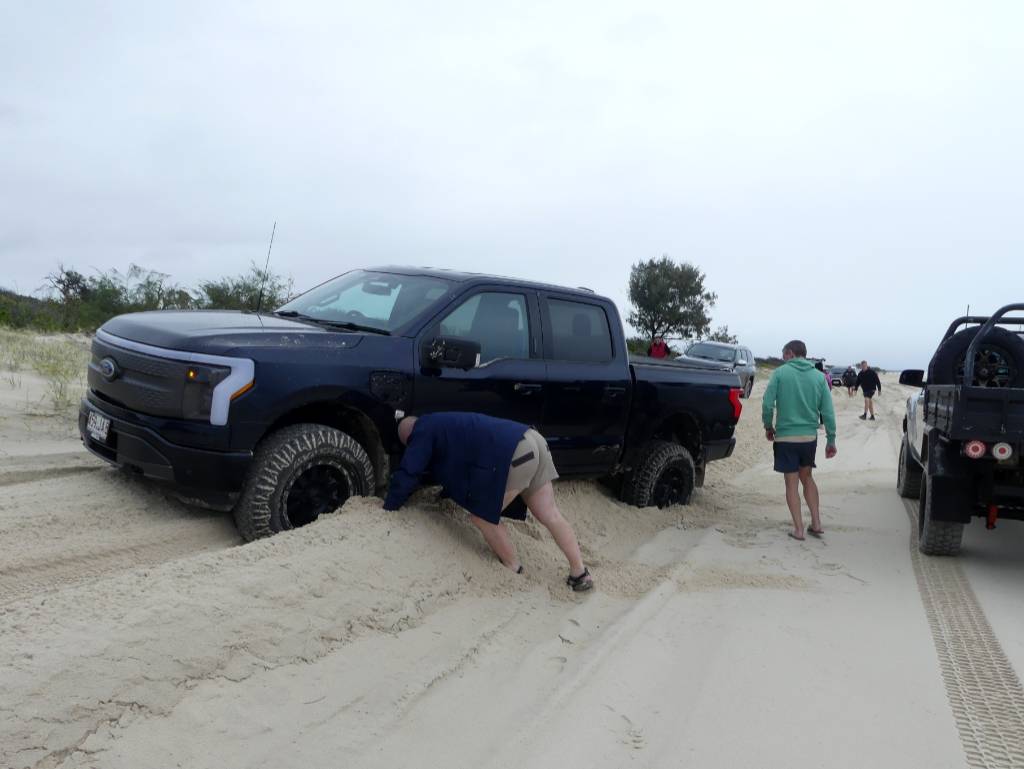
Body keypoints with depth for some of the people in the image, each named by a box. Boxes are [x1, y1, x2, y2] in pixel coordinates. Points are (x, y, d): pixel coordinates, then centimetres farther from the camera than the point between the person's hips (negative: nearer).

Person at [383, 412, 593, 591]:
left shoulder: (423, 432, 7)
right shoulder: (444, 425, 34)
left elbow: (407, 474, 5)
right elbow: (458, 467, 47)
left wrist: (389, 507, 18)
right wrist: (446, 493, 59)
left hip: (512, 454, -10)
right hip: (532, 440, 10)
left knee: (482, 516, 8)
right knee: (550, 515, 15)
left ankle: (515, 572, 19)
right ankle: (580, 574, 22)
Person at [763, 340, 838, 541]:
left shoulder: (780, 373, -6)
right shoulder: (818, 377, 3)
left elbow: (767, 403, -12)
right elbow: (828, 412, 1)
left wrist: (768, 426, 4)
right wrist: (831, 440, 7)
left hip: (786, 437, -4)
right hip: (810, 437, 4)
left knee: (792, 483, 5)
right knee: (807, 477, 21)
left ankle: (798, 529, 7)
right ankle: (816, 523, 20)